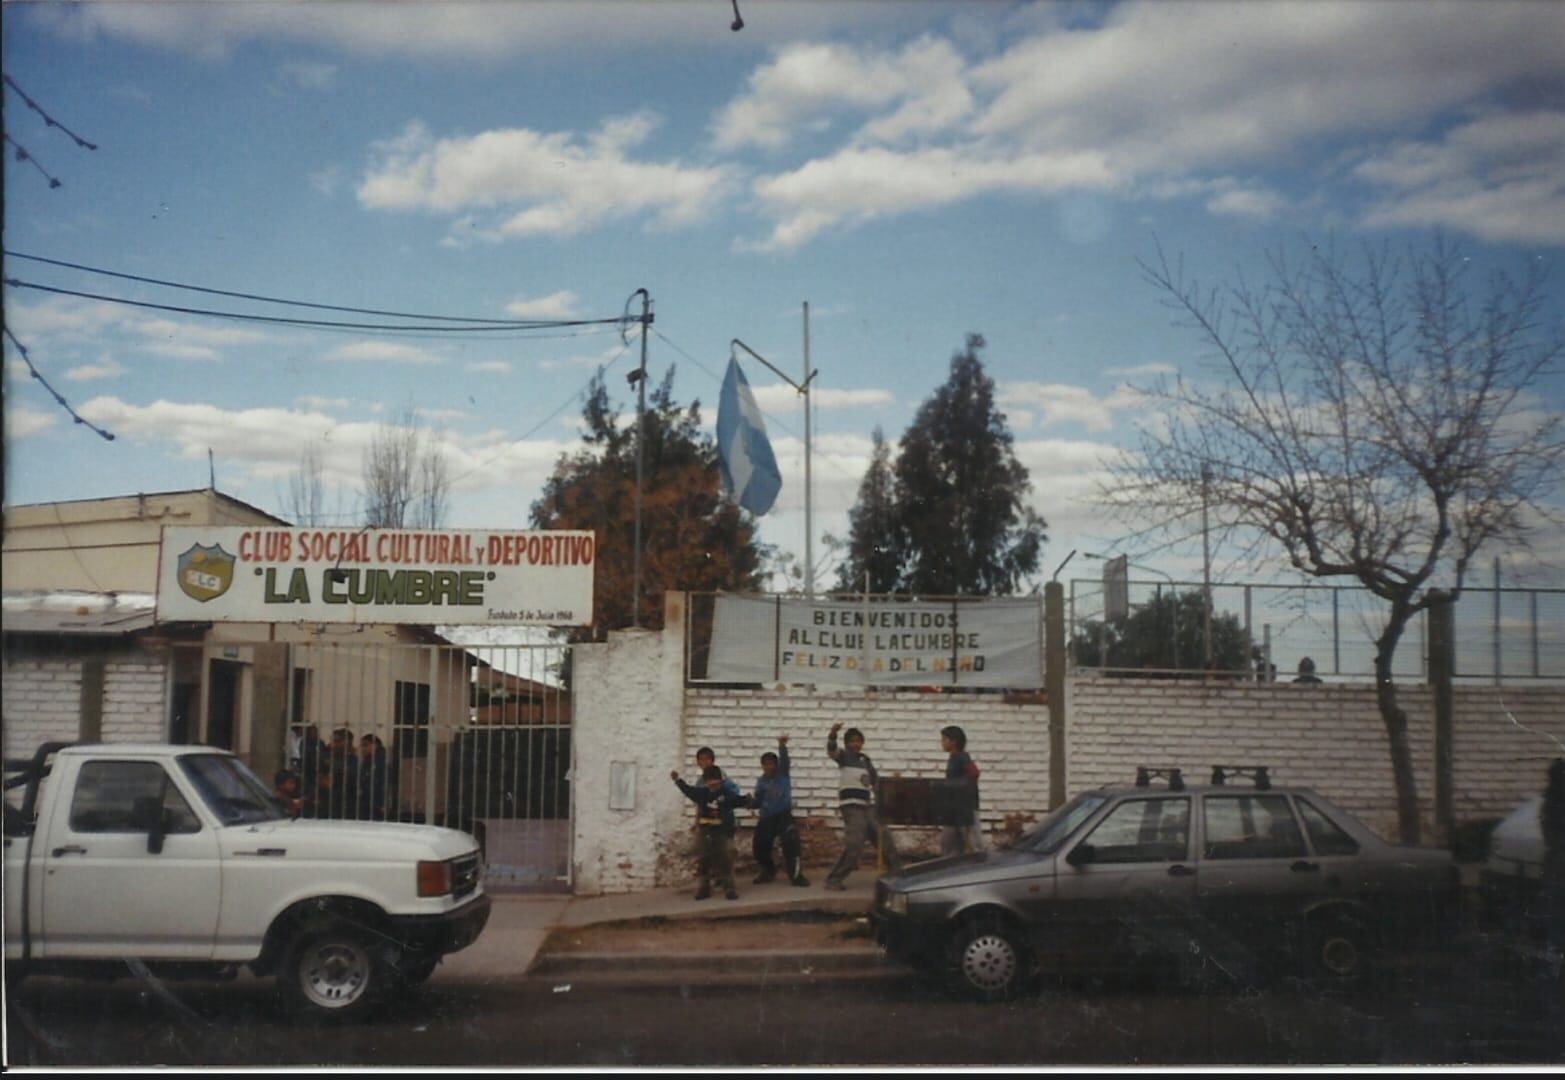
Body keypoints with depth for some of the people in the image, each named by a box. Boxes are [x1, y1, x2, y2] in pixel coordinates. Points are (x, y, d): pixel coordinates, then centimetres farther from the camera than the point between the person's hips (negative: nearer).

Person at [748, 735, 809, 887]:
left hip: (783, 815, -4)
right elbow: (758, 802, 8)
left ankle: (795, 874, -19)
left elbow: (784, 758, -18)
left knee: (791, 840, -24)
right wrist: (750, 801, -15)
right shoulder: (761, 782, 7)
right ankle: (768, 871, 33)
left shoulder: (782, 773, 1)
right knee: (758, 846, 6)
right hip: (766, 818, 4)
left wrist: (782, 745, -36)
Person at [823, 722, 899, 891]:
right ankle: (833, 879, -8)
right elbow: (831, 750, -26)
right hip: (852, 806, -7)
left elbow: (875, 781, 23)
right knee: (854, 844, -16)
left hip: (868, 806, 7)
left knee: (885, 840, 11)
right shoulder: (843, 756, -3)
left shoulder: (865, 759, 15)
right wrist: (833, 733, -43)